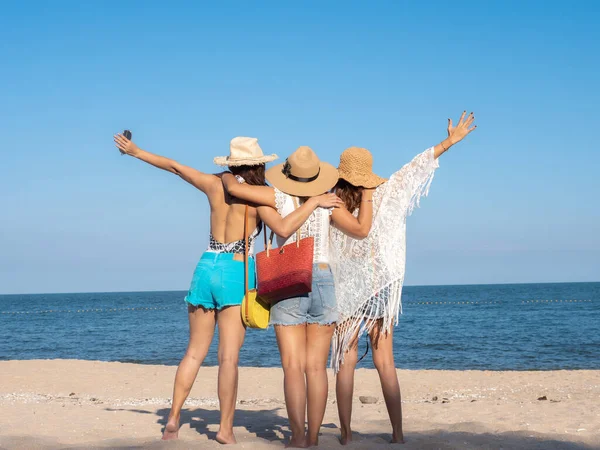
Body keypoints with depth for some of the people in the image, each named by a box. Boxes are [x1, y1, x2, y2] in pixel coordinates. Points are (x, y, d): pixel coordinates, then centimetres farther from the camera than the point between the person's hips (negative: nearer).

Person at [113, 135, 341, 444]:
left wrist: (136, 152, 26)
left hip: (207, 267, 5)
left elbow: (174, 166, 15)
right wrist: (314, 202, -14)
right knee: (229, 357, -4)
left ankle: (173, 419, 10)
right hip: (237, 273, -5)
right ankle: (225, 429, -2)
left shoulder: (216, 185, 5)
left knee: (195, 352, 12)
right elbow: (284, 228, -22)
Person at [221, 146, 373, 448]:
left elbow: (234, 188, -8)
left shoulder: (279, 197, -3)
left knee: (293, 366, -4)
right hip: (322, 281, 2)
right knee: (316, 367, 2)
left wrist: (226, 175, 15)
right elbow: (361, 230, 9)